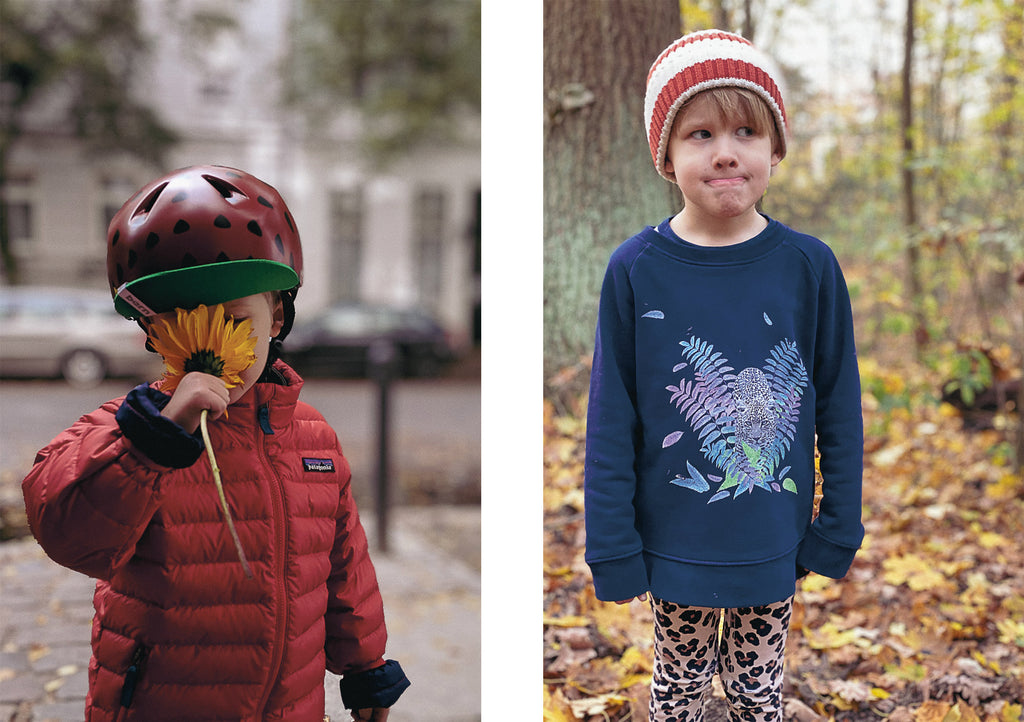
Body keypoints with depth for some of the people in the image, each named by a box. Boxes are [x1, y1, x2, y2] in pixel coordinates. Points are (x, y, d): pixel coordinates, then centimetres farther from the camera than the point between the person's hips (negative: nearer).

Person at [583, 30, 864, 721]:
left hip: (776, 545, 1)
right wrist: (613, 549, -4)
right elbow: (612, 424, -5)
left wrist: (838, 532, 2)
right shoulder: (635, 271, -11)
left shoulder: (810, 267, -9)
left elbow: (840, 410, 0)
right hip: (676, 545, 0)